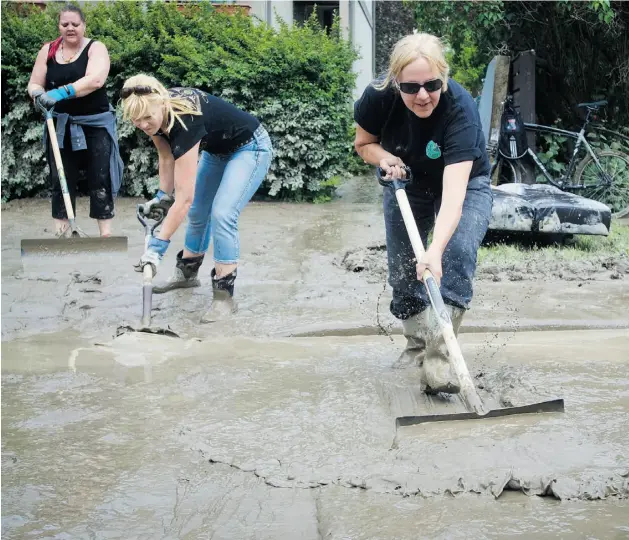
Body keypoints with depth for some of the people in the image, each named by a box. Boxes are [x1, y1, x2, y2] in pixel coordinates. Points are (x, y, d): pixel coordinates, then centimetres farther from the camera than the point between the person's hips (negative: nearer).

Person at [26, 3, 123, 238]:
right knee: (60, 177, 6)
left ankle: (106, 232, 4)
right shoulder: (48, 50, 4)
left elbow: (95, 80, -25)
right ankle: (60, 232, 11)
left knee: (100, 177, -1)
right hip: (61, 125, 3)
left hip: (95, 123, -3)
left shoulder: (96, 48, -8)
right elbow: (34, 84, 5)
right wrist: (39, 95, -20)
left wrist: (61, 93, -35)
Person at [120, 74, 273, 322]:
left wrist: (158, 245, -41)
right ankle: (187, 273, 36)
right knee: (197, 212, 15)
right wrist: (162, 195, -6)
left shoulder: (185, 122, -40)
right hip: (216, 149, 9)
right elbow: (166, 156, 3)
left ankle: (224, 295, -15)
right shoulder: (158, 113, -18)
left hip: (250, 148, -8)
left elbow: (184, 197, -41)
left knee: (222, 214, -23)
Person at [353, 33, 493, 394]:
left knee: (457, 255, -28)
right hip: (408, 184, 4)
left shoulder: (460, 108, -38)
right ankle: (418, 344, 27)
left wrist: (435, 250, -58)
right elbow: (364, 143, -3)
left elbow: (453, 194, -46)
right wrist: (385, 158, -26)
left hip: (464, 182, -4)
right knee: (402, 270, 3)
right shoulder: (379, 97, -26)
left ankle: (438, 358, -28)